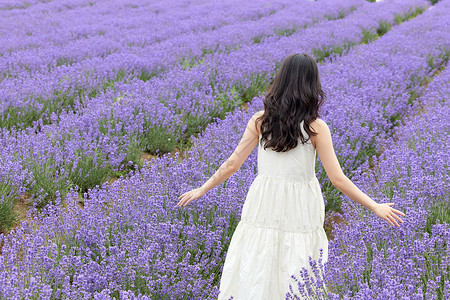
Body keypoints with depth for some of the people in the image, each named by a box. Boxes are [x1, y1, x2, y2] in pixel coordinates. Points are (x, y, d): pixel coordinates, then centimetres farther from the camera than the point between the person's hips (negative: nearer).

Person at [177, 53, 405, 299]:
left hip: (264, 207, 2)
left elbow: (232, 163, -1)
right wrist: (376, 207, 0)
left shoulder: (260, 120, -4)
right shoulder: (317, 128, -10)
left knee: (255, 278, 13)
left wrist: (201, 190, 12)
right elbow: (337, 179, -10)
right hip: (300, 210, -2)